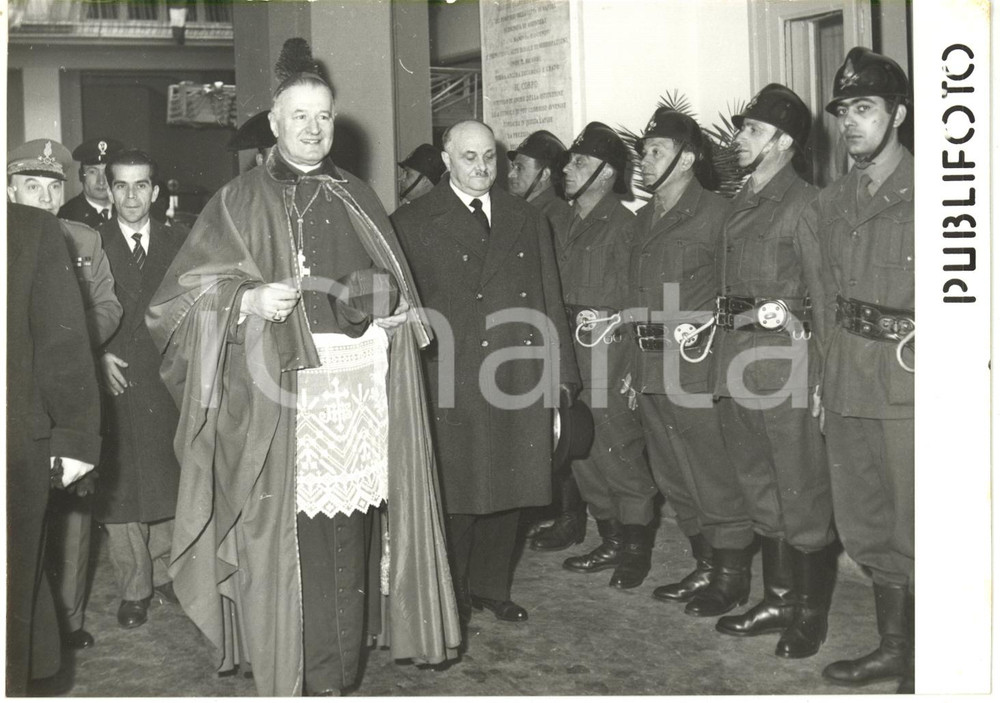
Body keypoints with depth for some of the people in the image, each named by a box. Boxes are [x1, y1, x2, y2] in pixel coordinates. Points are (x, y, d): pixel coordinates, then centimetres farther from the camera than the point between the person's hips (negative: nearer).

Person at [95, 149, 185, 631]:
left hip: (168, 380, 2)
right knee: (118, 487, -1)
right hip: (114, 379, -2)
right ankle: (133, 588, 9)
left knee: (168, 482, 8)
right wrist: (100, 356, -12)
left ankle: (164, 571, 23)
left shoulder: (177, 245, 8)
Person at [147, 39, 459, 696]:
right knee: (290, 535, -5)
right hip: (283, 393, -3)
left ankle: (340, 670, 17)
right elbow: (183, 294, -1)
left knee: (349, 534, 4)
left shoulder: (358, 198, 17)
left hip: (363, 389, 4)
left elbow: (394, 287, 27)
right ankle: (293, 677, 7)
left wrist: (388, 304, 7)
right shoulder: (241, 203, 4)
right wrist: (249, 301, -17)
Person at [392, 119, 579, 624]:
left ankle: (492, 587, 26)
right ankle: (450, 597, 17)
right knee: (453, 496, 2)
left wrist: (560, 376, 9)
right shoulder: (412, 223, 2)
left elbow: (550, 304, 14)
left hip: (519, 384, 4)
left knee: (507, 492, 10)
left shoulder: (528, 221, 14)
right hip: (448, 386, -3)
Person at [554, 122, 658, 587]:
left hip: (609, 346, -8)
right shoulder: (568, 226, 15)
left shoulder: (623, 225, -7)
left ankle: (635, 548, 11)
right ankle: (611, 542, 23)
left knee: (618, 452, -3)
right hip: (571, 349, 8)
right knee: (581, 452, 10)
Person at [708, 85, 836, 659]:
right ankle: (779, 599, 27)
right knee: (761, 491, 15)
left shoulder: (804, 203, -7)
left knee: (802, 492, 1)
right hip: (737, 365, 8)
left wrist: (822, 377, -14)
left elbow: (822, 294, -10)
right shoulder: (739, 206, 16)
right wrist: (723, 362, 12)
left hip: (786, 362, -8)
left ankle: (811, 613, 11)